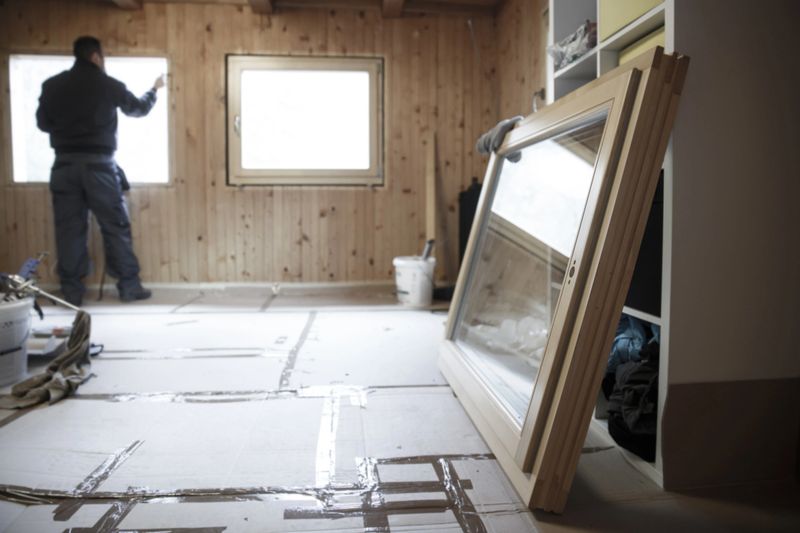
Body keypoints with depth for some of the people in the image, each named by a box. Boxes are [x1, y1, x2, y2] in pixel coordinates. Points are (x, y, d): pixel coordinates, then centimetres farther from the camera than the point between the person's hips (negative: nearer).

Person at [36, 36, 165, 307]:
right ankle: (129, 286, 8)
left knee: (69, 229, 6)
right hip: (98, 164, -2)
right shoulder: (109, 84, 0)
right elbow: (139, 108, 16)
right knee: (116, 226, 4)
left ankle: (71, 291, 8)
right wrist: (155, 89, 34)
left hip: (65, 164, 3)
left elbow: (43, 123, 13)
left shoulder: (52, 85, 6)